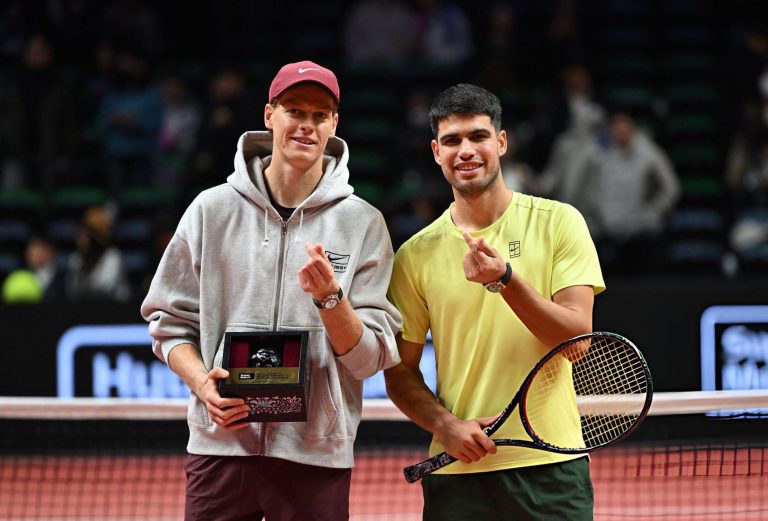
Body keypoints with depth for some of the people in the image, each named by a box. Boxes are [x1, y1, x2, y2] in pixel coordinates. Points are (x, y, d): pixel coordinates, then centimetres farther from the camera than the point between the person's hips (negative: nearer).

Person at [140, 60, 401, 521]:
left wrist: (329, 297, -17)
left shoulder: (363, 223, 2)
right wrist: (202, 381, -9)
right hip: (221, 445, 1)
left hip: (317, 453, -1)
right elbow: (170, 322, 9)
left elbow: (369, 359, -1)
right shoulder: (213, 209, 6)